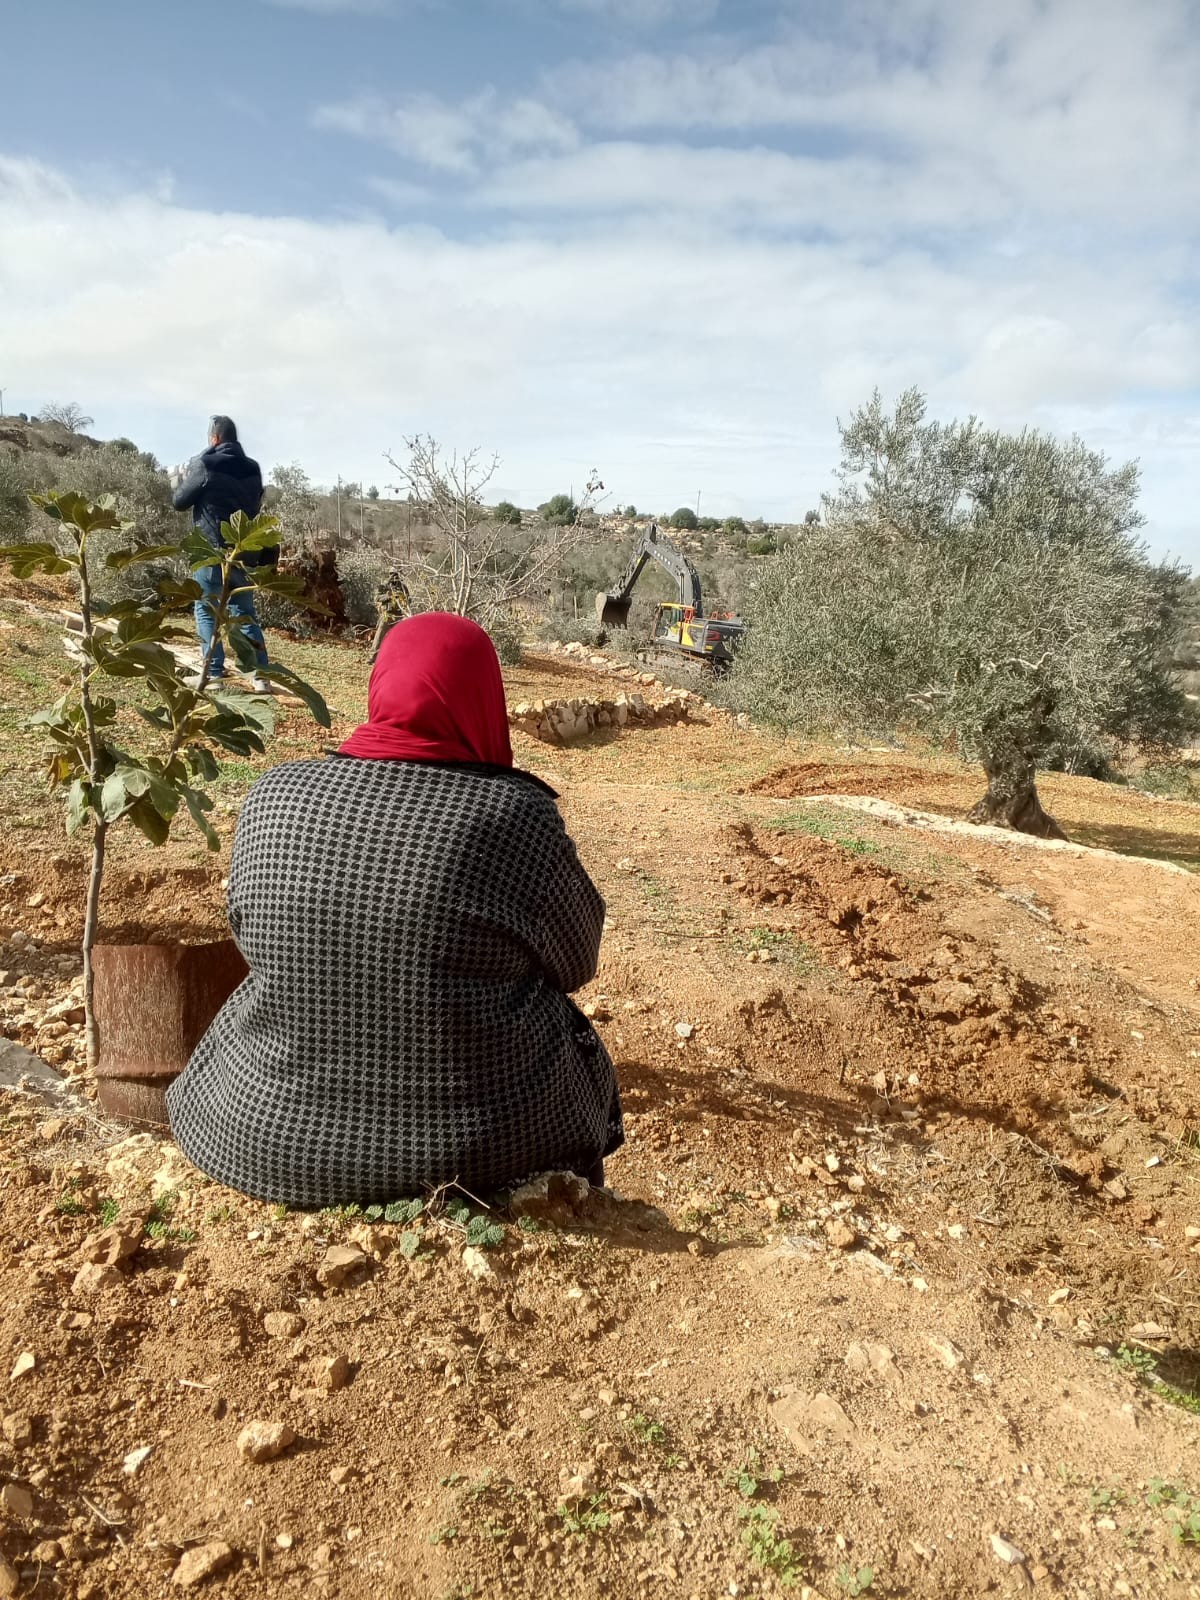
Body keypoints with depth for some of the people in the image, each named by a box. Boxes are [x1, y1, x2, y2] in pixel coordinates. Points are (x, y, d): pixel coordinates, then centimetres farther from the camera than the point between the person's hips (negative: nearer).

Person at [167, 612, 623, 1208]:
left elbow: (252, 942, 8)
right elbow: (575, 959, -2)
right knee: (570, 1048, 27)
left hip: (273, 1139, 3)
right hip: (486, 1150, -2)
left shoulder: (273, 796, -8)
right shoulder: (515, 813, -17)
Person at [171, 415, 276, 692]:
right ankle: (260, 674, 5)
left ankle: (214, 674, 1)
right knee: (245, 612, 11)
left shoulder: (204, 464, -8)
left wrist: (183, 481, 20)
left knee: (206, 611, 5)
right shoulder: (252, 468, 8)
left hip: (213, 550, -5)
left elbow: (179, 501, 2)